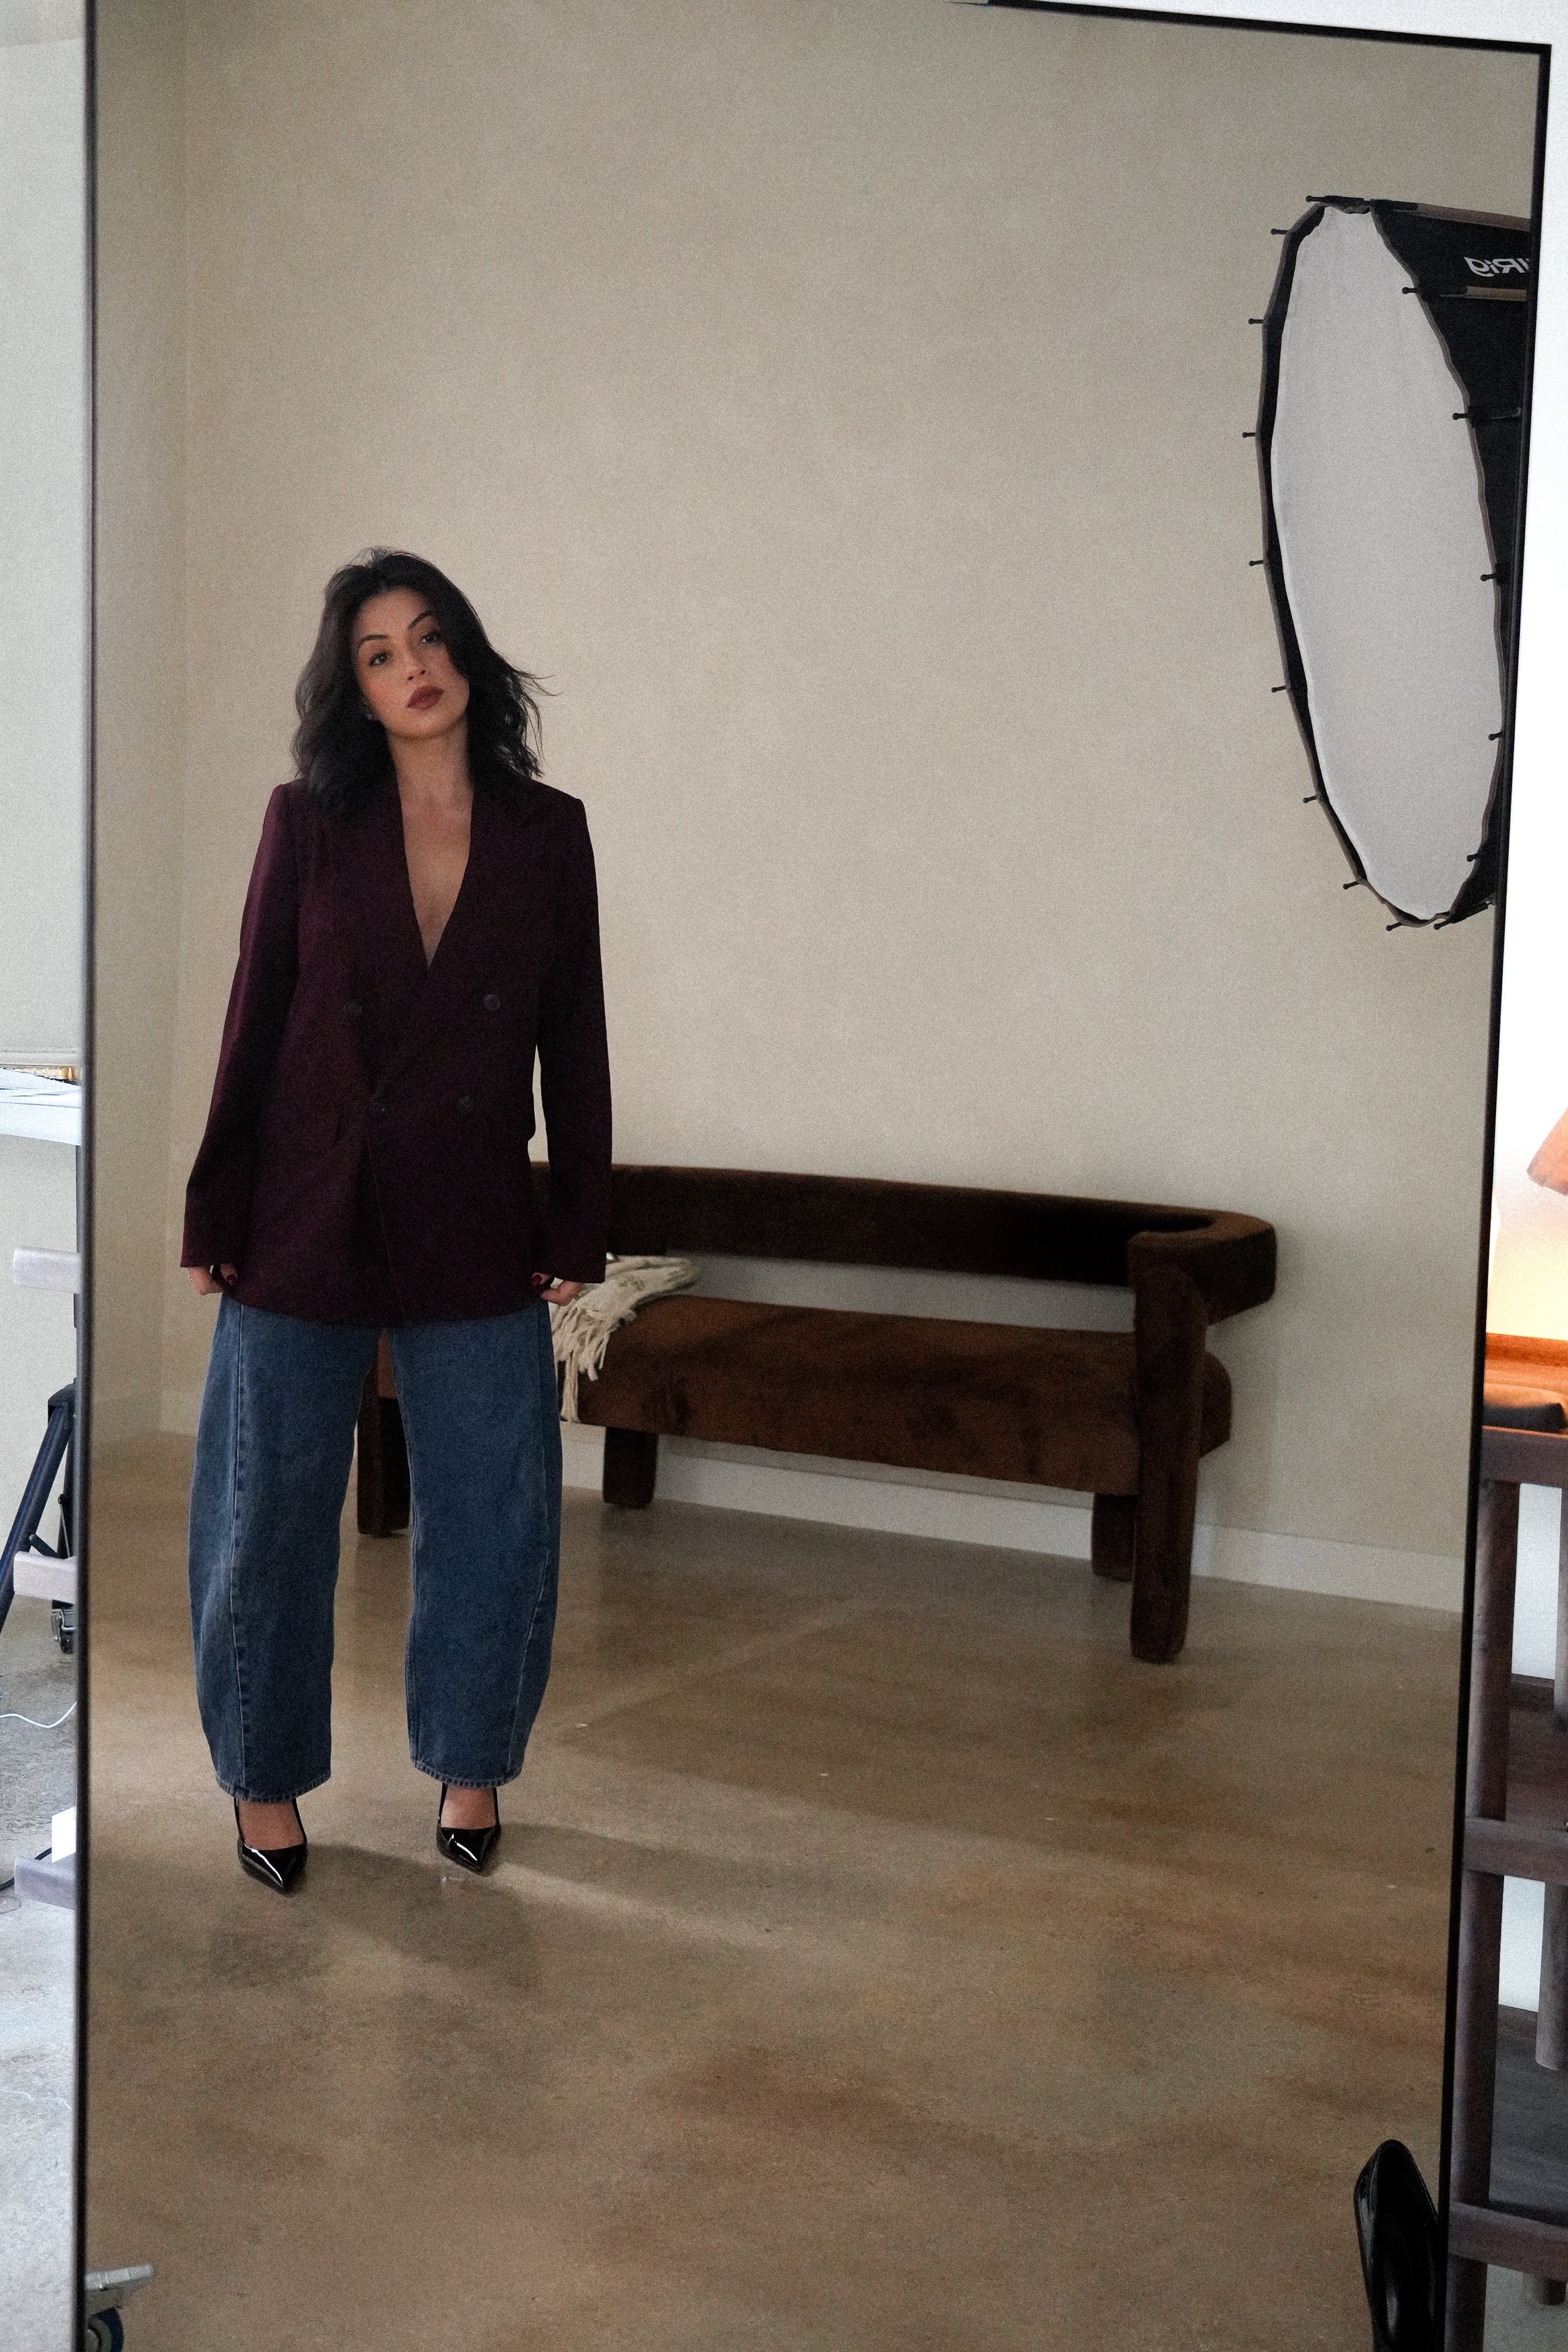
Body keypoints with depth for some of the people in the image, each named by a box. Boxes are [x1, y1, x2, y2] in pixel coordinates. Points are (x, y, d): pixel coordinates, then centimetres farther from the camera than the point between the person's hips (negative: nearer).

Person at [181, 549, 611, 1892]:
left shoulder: (548, 832, 2)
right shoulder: (309, 822, -2)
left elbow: (575, 1039, 4)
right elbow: (254, 1023, 0)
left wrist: (579, 1225, 2)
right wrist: (213, 1214, -1)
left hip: (475, 1229, 1)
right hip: (307, 1220, -1)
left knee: (497, 1515, 7)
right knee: (270, 1514, 7)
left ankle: (468, 1763, 28)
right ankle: (266, 1777, 25)